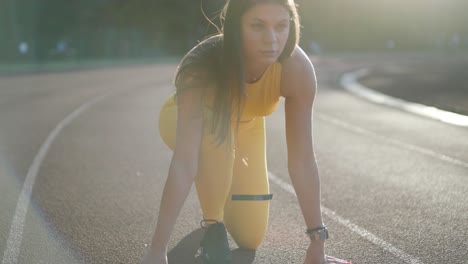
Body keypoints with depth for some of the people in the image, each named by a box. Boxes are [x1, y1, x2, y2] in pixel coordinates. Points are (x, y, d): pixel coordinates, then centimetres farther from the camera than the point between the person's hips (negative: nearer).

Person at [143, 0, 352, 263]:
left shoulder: (297, 68, -35)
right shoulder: (201, 69, -42)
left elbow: (302, 159, -31)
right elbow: (184, 164, -46)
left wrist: (317, 242, -30)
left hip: (245, 126, 3)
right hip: (185, 121, -3)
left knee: (250, 238, 0)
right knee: (216, 133, -39)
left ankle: (221, 191, 33)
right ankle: (213, 227, -14)